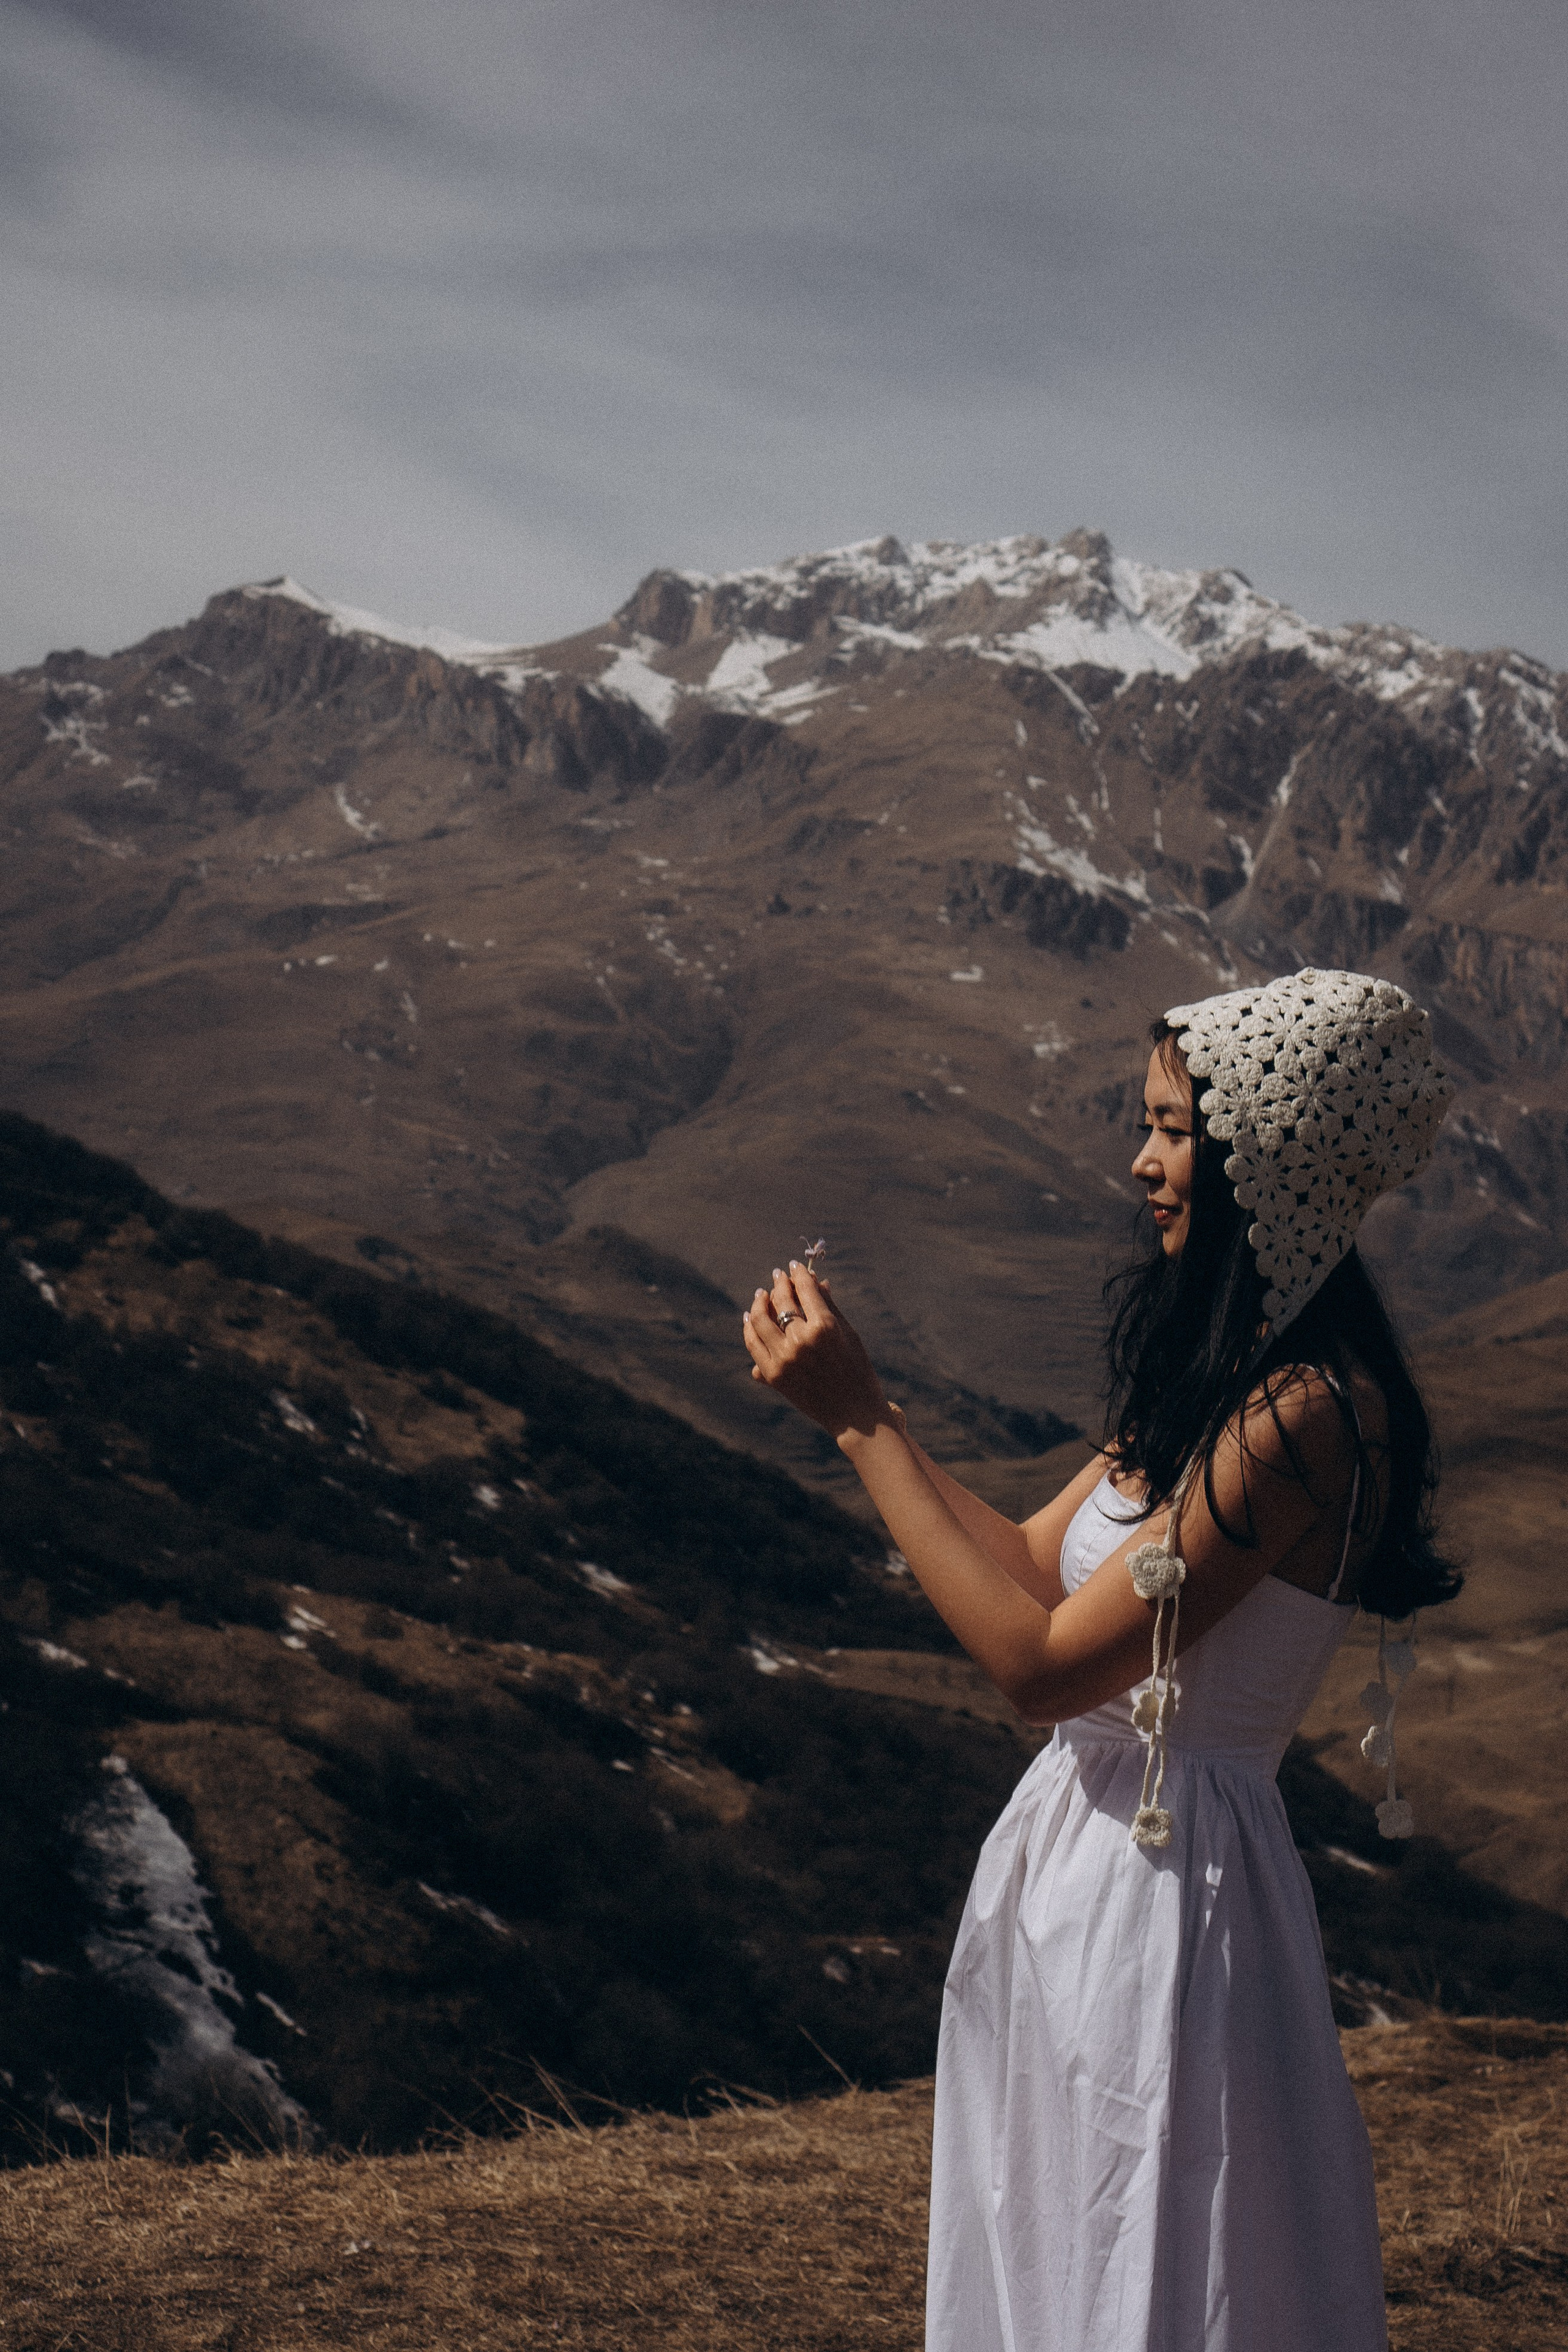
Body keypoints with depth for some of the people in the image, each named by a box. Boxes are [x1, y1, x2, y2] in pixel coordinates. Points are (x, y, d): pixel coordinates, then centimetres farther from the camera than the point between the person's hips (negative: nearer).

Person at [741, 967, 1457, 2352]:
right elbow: (1040, 1568, 10)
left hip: (1169, 1883, -9)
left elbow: (1044, 1663, -24)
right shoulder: (1219, 1361, 6)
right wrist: (857, 1398, 2)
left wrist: (861, 1422, -20)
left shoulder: (1309, 1415, -24)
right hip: (1079, 1843, 9)